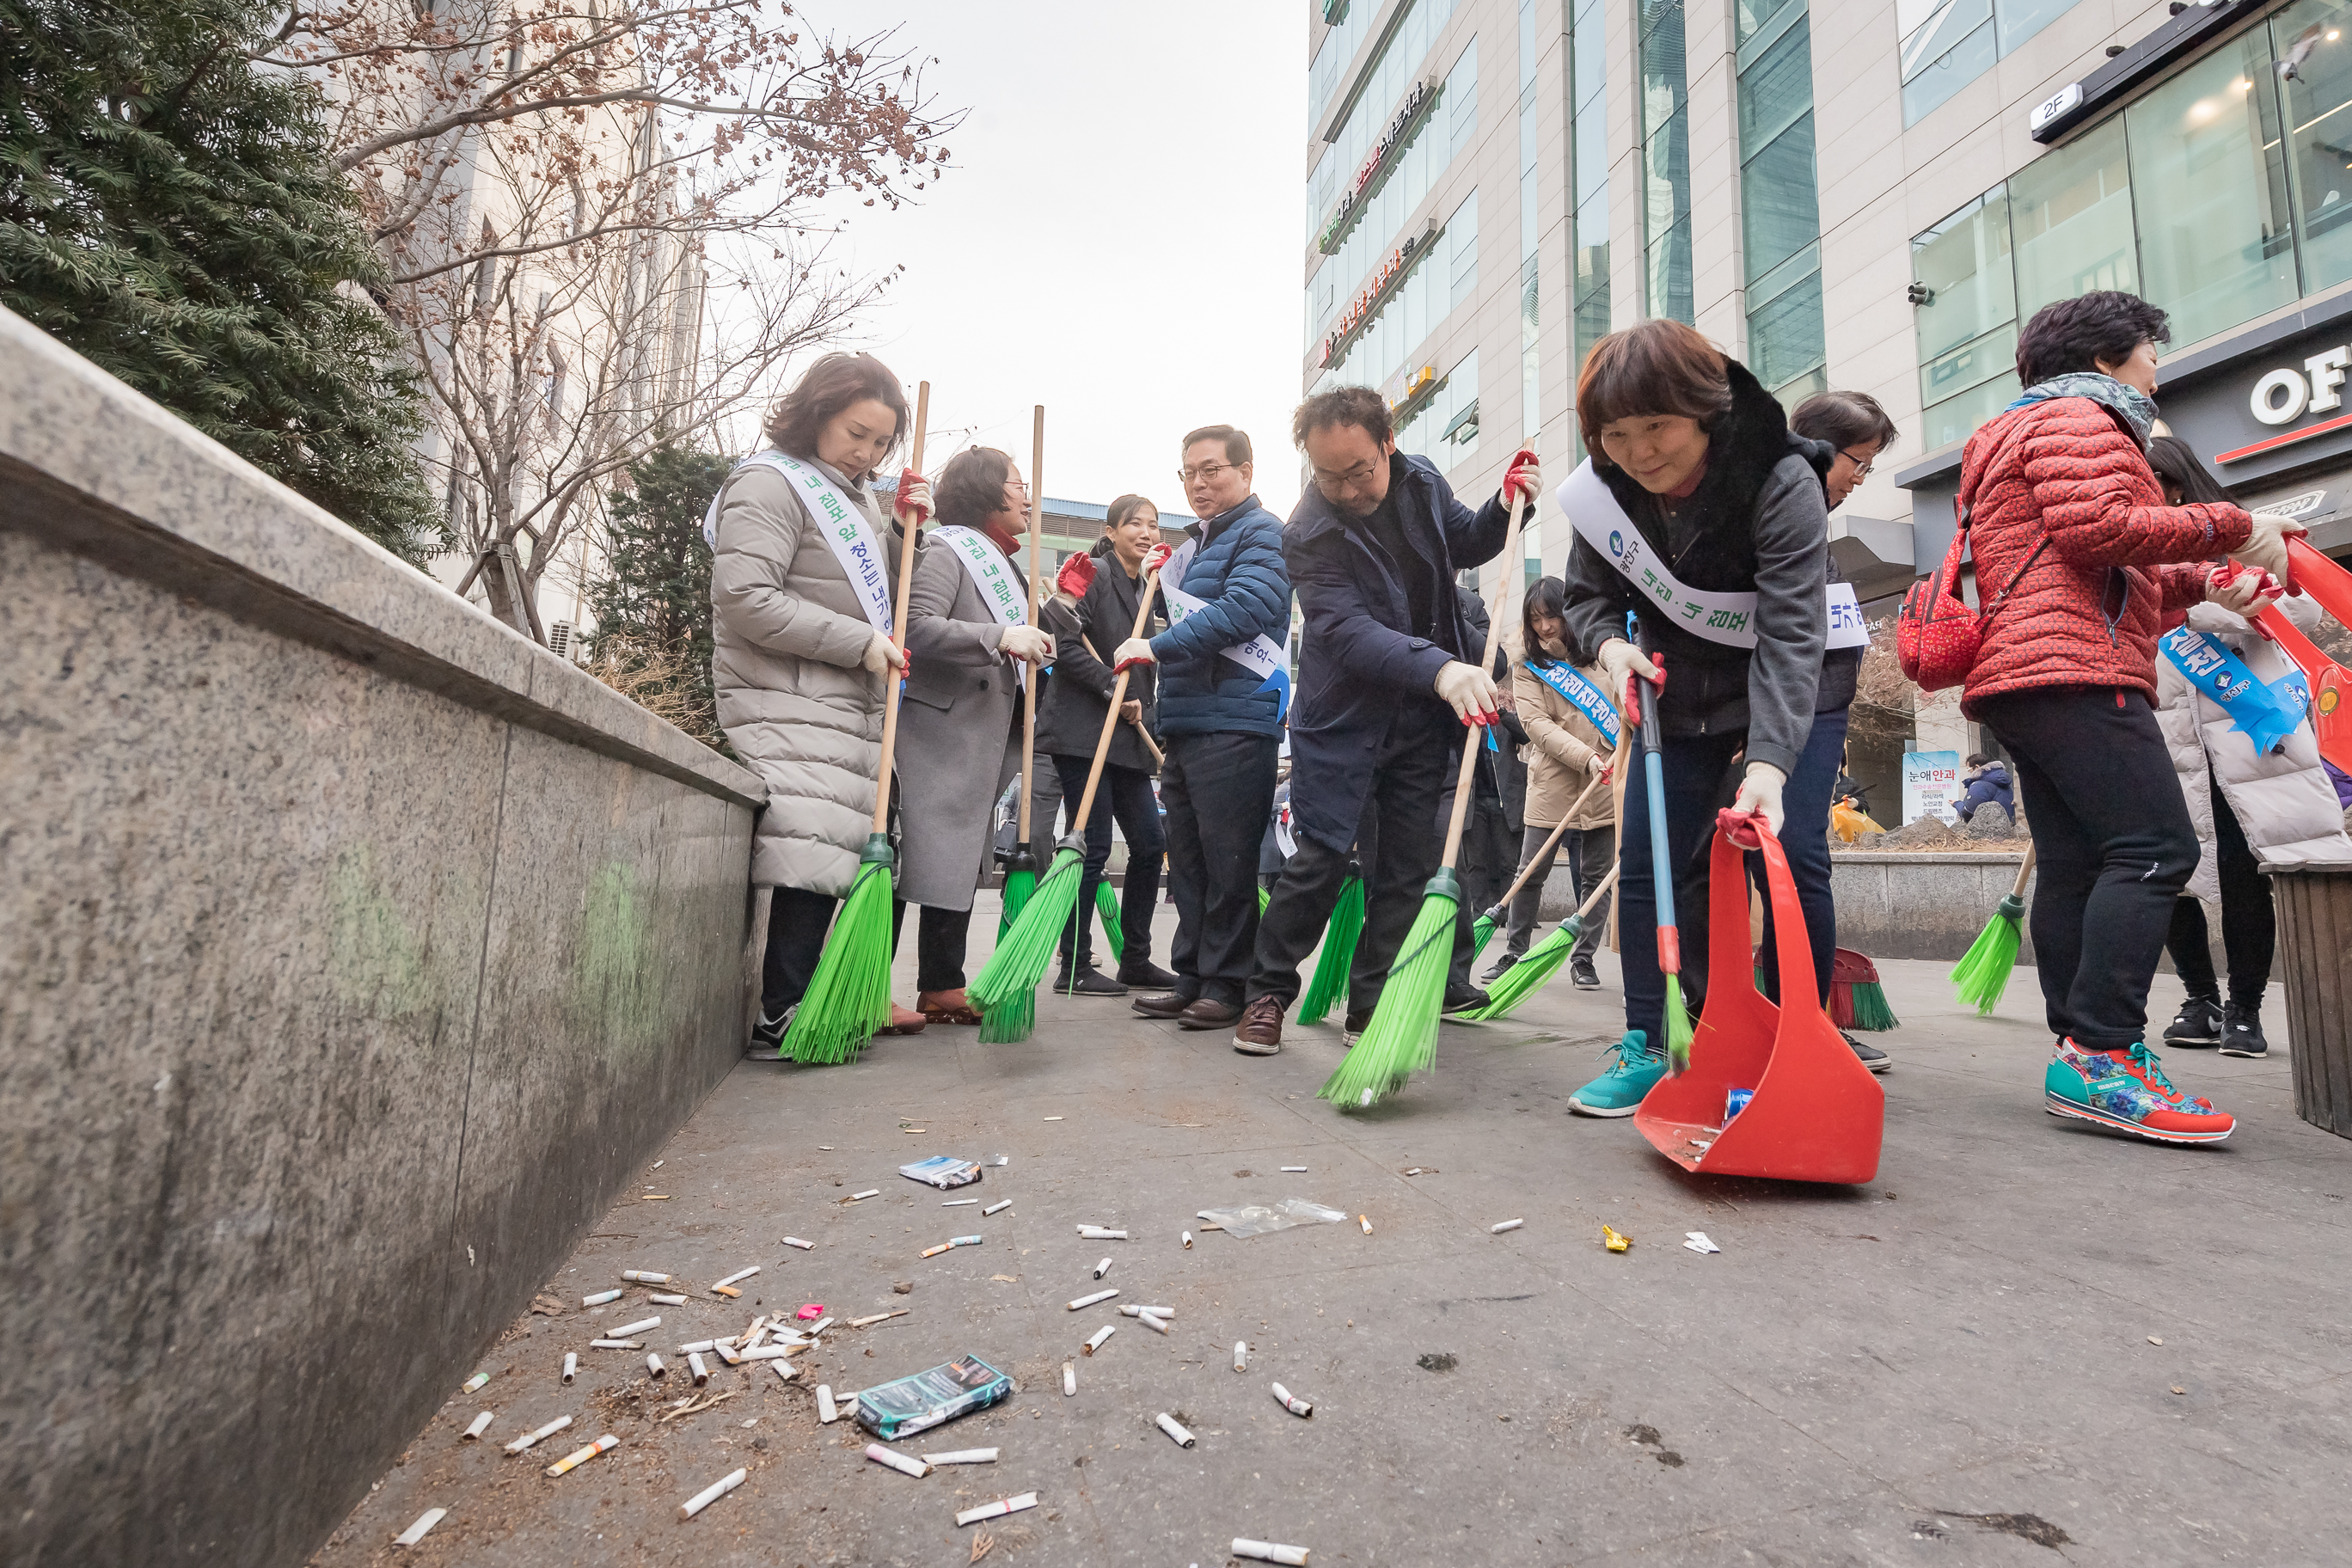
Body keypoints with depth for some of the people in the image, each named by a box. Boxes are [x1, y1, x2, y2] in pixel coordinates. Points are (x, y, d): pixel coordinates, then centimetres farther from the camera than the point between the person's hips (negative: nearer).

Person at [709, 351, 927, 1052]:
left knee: (854, 854, 8)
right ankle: (782, 1017, -7)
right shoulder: (771, 482, -6)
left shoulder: (855, 495, 22)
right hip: (789, 709, -9)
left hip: (853, 707, 9)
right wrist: (861, 644, -18)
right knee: (814, 855, -15)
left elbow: (880, 593, 29)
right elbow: (746, 599, -17)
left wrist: (905, 531, 11)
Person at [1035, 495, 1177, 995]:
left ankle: (1135, 959, 18)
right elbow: (1067, 645, -16)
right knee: (1093, 848, -6)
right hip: (1081, 731, -8)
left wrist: (1141, 710, 15)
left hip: (1127, 736, 8)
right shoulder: (1093, 574, -6)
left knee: (1150, 844, 6)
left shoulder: (1148, 589, 18)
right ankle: (1074, 968, 5)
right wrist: (1115, 689, -16)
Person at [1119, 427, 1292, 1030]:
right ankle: (1192, 977, 20)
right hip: (1183, 724, 9)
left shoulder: (1261, 533, -3)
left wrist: (1159, 647, -19)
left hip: (1234, 724, -9)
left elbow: (1245, 607, -20)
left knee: (1229, 859, -5)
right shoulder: (1193, 543, 25)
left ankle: (1229, 984, 4)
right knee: (1188, 859, 11)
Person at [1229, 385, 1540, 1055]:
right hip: (1343, 717, -5)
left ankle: (1373, 1008, 18)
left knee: (1409, 869, 6)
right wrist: (1440, 667, -43)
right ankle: (1268, 992, 15)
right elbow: (1349, 631, -29)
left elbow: (1465, 544, 21)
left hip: (1424, 720, 5)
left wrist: (1506, 507, 0)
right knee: (1321, 860, -5)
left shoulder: (1422, 481, 1)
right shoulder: (1309, 533, -17)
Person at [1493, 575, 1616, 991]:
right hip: (1552, 785, -1)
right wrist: (1587, 758, -19)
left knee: (1597, 876, 6)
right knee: (1530, 873, 1)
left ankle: (1583, 959, 20)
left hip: (1606, 787, 1)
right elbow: (1537, 724, -8)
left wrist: (1620, 753, -11)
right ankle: (1514, 953, 17)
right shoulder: (1526, 664, 3)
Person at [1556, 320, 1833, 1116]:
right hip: (1677, 698, 4)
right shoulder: (1604, 491, -12)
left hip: (1789, 696, -3)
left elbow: (1790, 634, -34)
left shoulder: (1782, 482, -25)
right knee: (1647, 865, -2)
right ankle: (1647, 1048, 7)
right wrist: (1609, 644, -23)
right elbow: (1587, 595, 1)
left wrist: (1767, 761, -46)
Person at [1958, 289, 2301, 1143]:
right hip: (2074, 670, -10)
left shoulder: (2033, 429, 34)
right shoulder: (2078, 419, 3)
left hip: (2020, 676, 11)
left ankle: (2081, 1056, 3)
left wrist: (2201, 582, 20)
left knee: (2072, 863, 4)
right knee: (2154, 847, -16)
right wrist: (2233, 527, -6)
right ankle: (2099, 1052, -21)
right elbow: (2101, 529, -15)